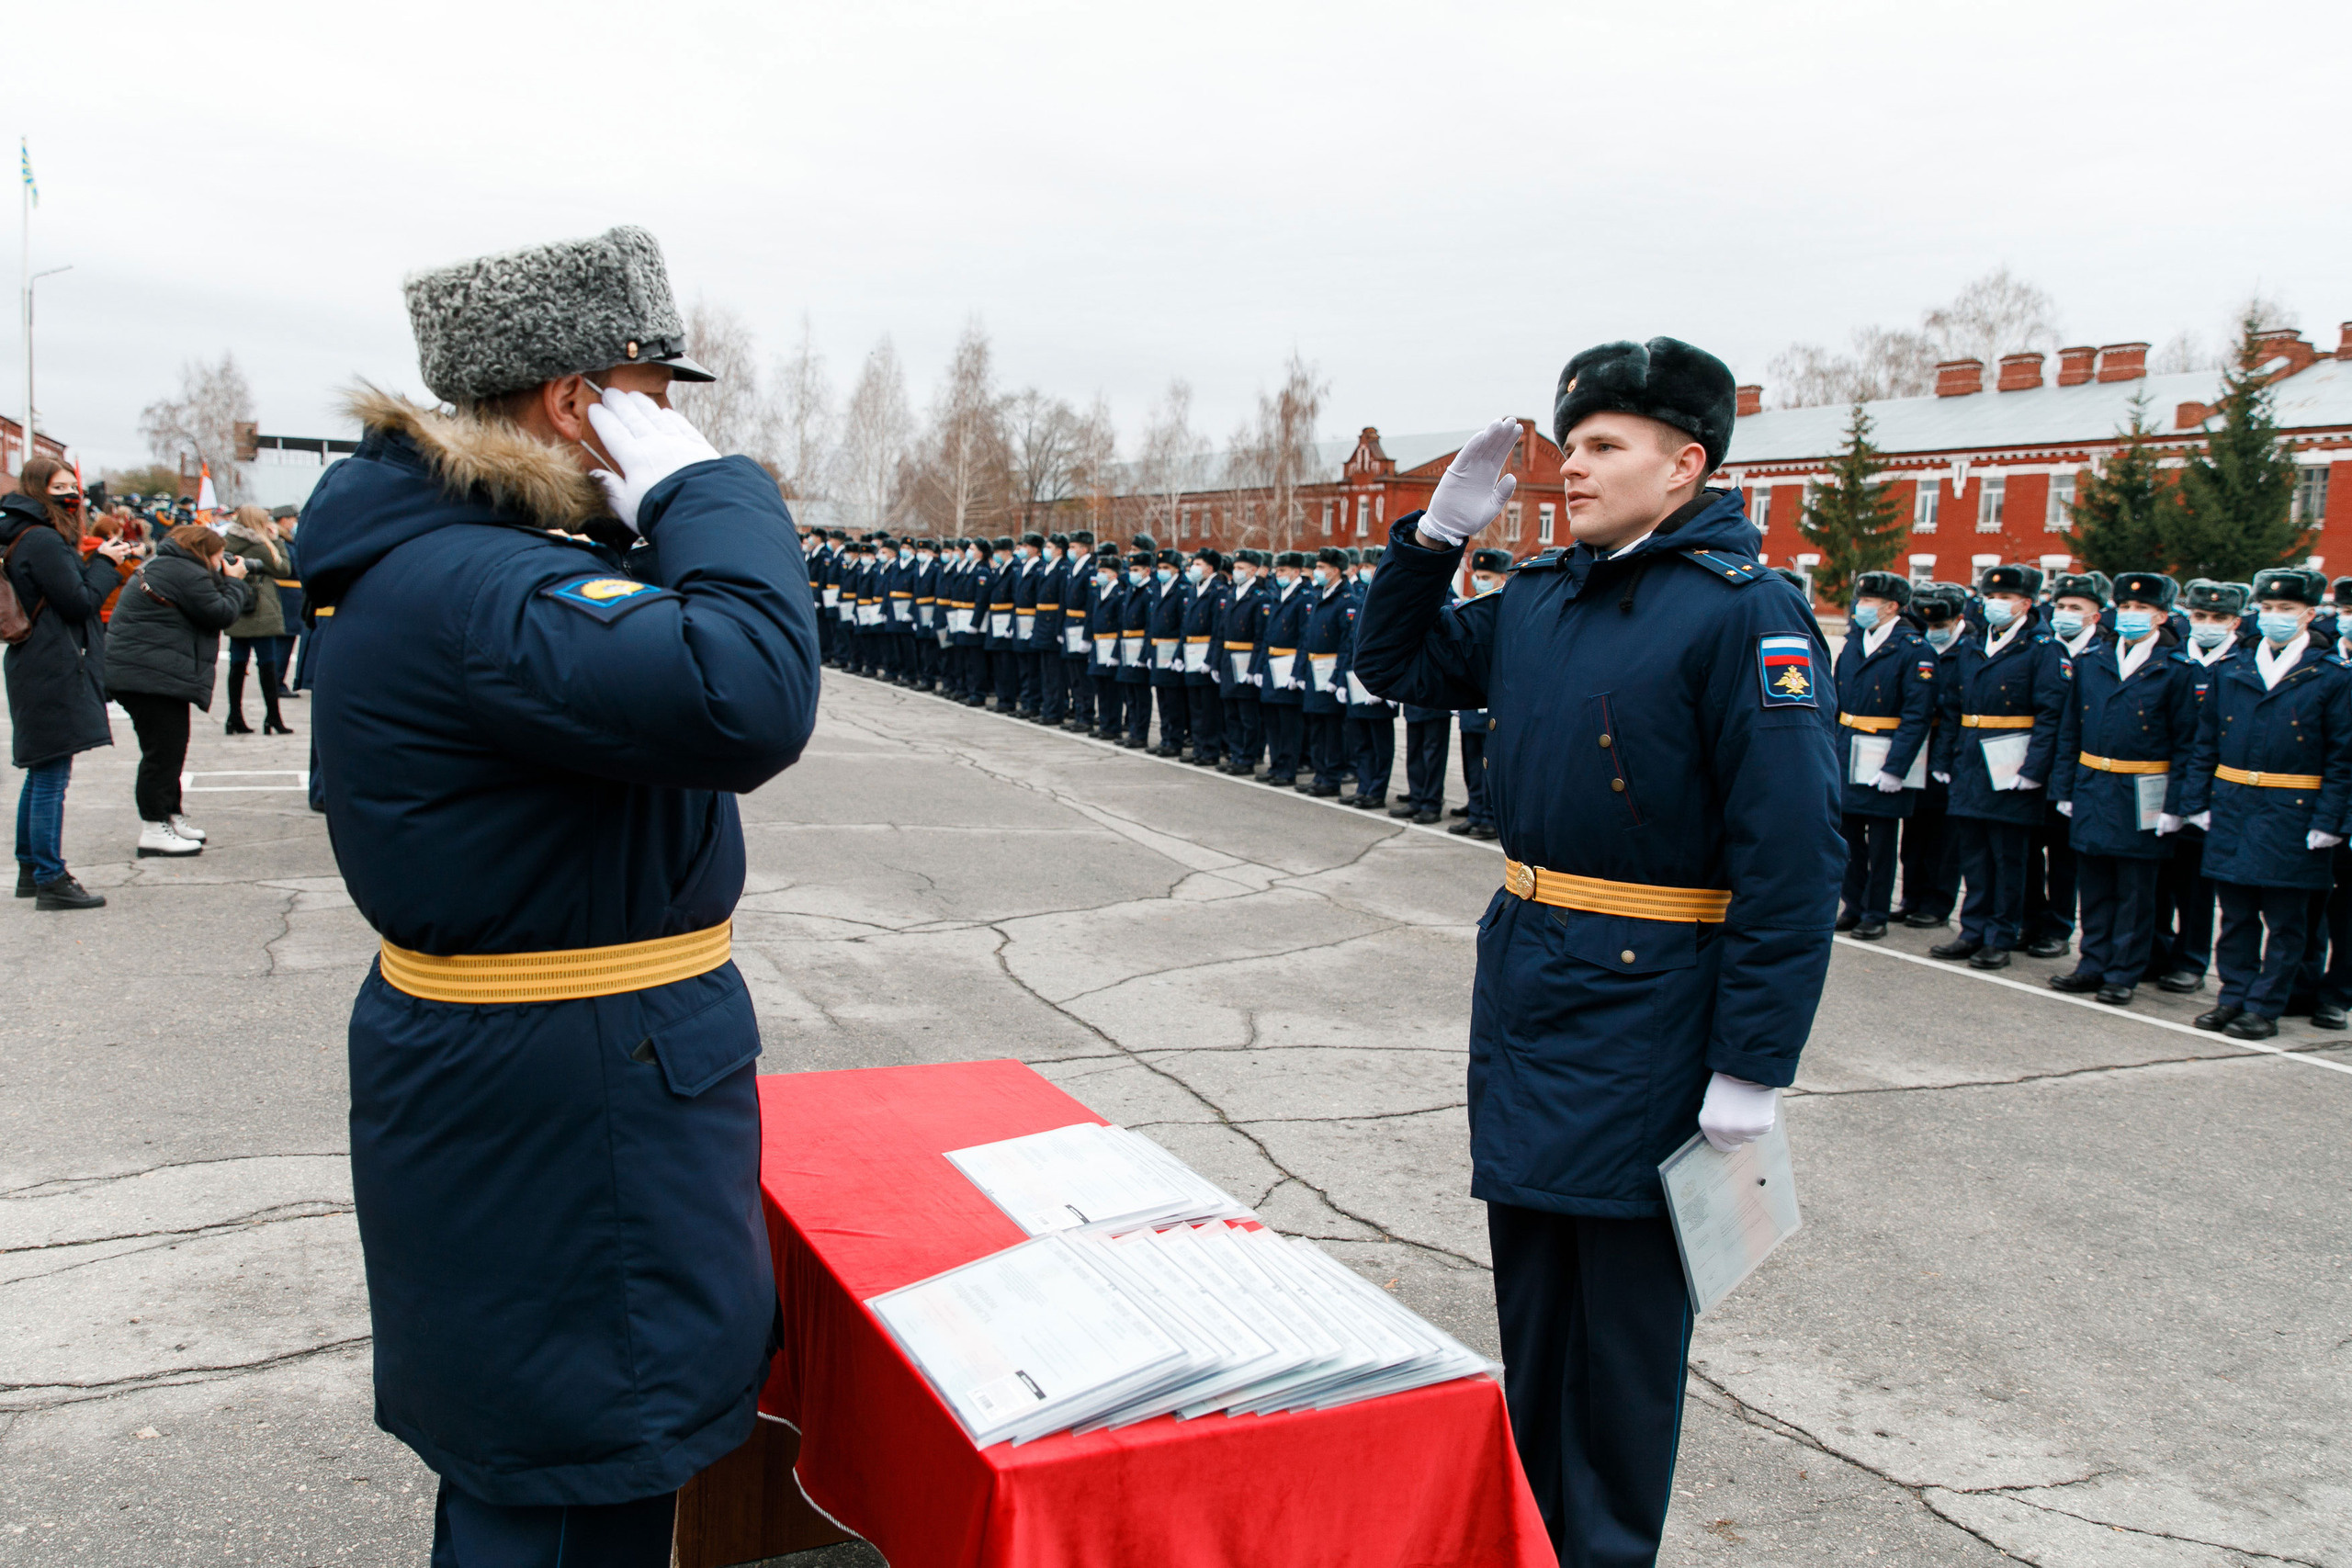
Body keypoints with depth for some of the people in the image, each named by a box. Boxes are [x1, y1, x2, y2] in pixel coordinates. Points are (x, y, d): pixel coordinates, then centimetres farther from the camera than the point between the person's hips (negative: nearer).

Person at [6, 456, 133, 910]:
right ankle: (50, 881, -5)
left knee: (41, 774, 18)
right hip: (54, 672, -11)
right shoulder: (43, 541, -15)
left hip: (35, 667, 11)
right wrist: (105, 564, -4)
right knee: (51, 778, -8)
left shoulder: (28, 537, 17)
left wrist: (97, 563, 7)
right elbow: (79, 602, -16)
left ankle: (31, 870, 27)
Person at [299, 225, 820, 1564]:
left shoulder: (438, 558, 11)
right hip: (558, 1114, -11)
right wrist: (705, 487, -24)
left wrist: (672, 509, 2)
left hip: (507, 1089, 11)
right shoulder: (476, 589, -25)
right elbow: (751, 700, -40)